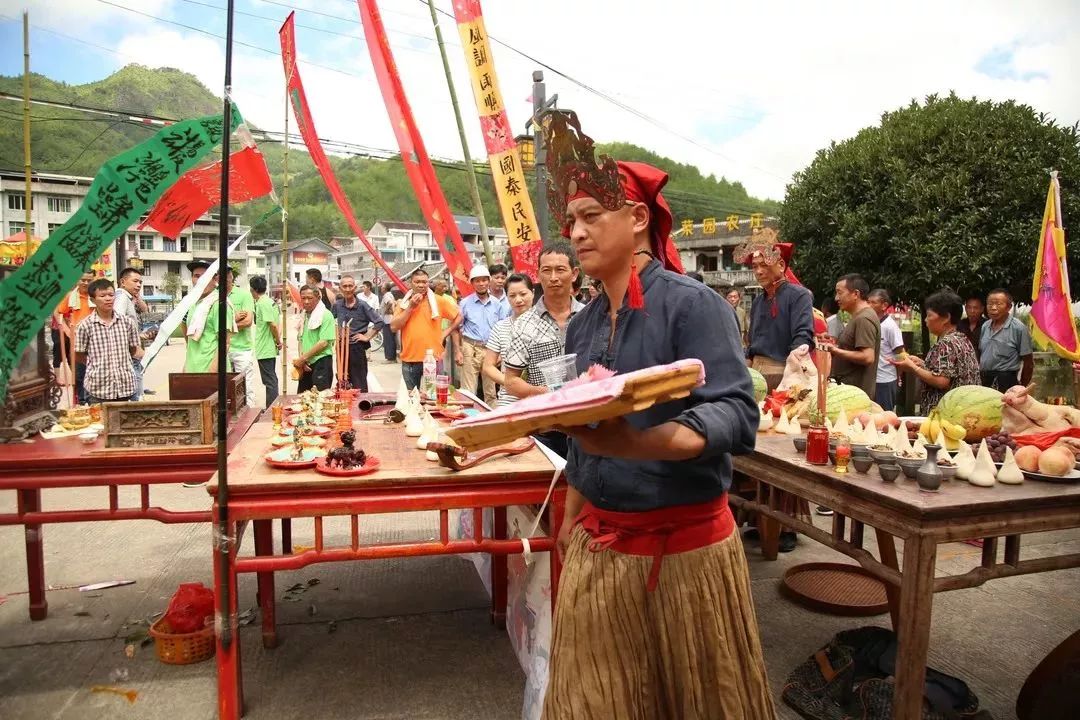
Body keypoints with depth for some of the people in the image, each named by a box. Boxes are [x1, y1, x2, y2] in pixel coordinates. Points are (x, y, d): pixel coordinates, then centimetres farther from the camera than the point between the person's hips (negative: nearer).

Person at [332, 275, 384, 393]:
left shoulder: (362, 305, -9)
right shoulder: (337, 305, 4)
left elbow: (379, 322, -11)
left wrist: (367, 336, -10)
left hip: (357, 347, -5)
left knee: (359, 384, 0)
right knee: (341, 383, 11)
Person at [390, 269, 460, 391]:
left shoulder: (439, 300, 1)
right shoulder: (403, 303, 6)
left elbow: (458, 317, 8)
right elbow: (394, 327, -5)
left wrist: (445, 333, 0)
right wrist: (410, 307, -9)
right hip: (409, 360, 2)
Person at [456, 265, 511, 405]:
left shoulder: (497, 304, 7)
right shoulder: (465, 303, 2)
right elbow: (456, 328, 4)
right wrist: (458, 351, -4)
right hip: (470, 348, -2)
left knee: (491, 392, 9)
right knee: (468, 391, -3)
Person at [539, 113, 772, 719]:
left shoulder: (693, 303, -14)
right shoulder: (584, 324, 6)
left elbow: (736, 415, -25)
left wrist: (639, 443, -41)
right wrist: (572, 518, 16)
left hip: (684, 544, -5)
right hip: (598, 545, 6)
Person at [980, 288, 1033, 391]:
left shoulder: (1019, 328, -9)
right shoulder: (985, 326, 9)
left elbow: (1028, 362, -5)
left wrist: (1022, 388, -2)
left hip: (1006, 381, -5)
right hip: (984, 380, 5)